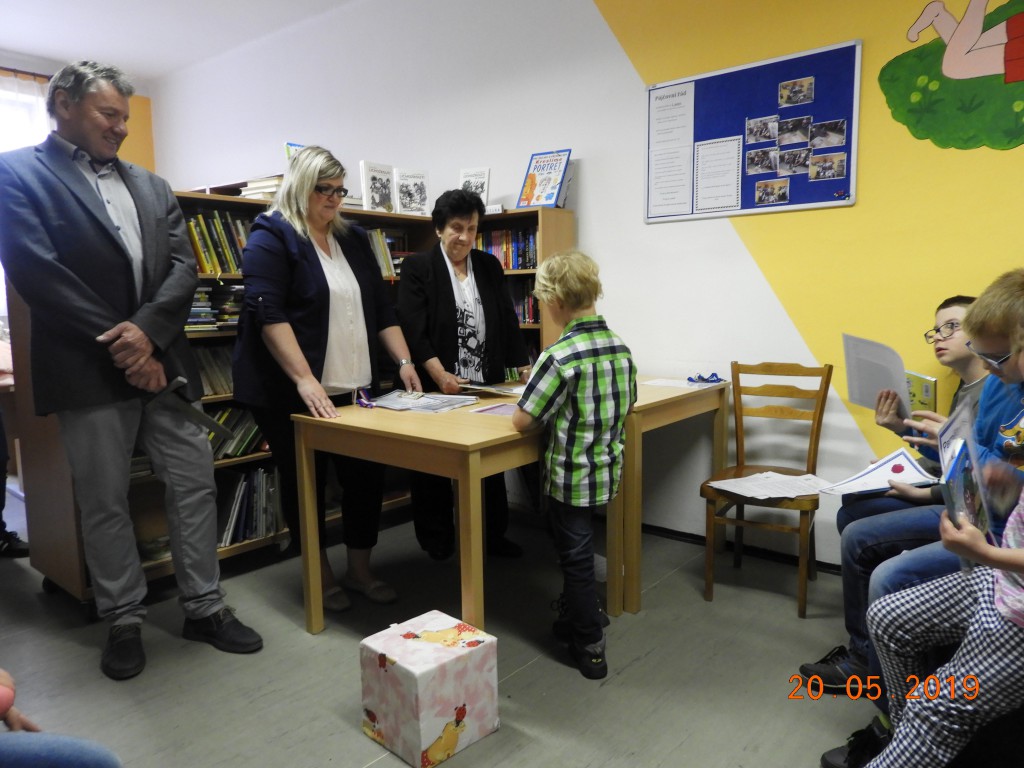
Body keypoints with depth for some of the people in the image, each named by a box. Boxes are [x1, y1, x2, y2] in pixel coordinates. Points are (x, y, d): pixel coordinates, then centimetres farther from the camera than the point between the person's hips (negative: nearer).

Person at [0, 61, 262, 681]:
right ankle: (124, 621, 22)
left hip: (161, 359, 4)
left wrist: (146, 331, -11)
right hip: (89, 368, -4)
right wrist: (118, 347, -13)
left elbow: (184, 266, 6)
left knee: (195, 483, 4)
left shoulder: (151, 186, 17)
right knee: (105, 502, 6)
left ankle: (205, 607, 18)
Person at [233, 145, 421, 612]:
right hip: (293, 392, -5)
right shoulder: (271, 239, -6)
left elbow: (381, 308, 14)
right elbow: (269, 314, -18)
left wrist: (403, 360, 2)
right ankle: (320, 574, 24)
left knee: (367, 474, 6)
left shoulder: (353, 240, 14)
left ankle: (360, 569, 24)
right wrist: (305, 380, -27)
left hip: (356, 389, 6)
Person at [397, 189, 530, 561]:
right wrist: (440, 376, -25)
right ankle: (437, 541, 22)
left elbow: (507, 320, 10)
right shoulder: (417, 267, -4)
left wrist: (524, 365, -1)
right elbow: (413, 329, -13)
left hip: (486, 386, 4)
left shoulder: (490, 266, 10)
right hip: (437, 387, -4)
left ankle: (493, 535, 25)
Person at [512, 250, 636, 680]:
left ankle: (591, 648, 20)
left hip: (571, 477, -7)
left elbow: (522, 421, -18)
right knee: (579, 551, 26)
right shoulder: (621, 347, 0)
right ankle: (580, 618, 43)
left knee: (576, 559, 8)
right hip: (608, 472, 7)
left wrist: (542, 410, 2)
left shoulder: (559, 356, -23)